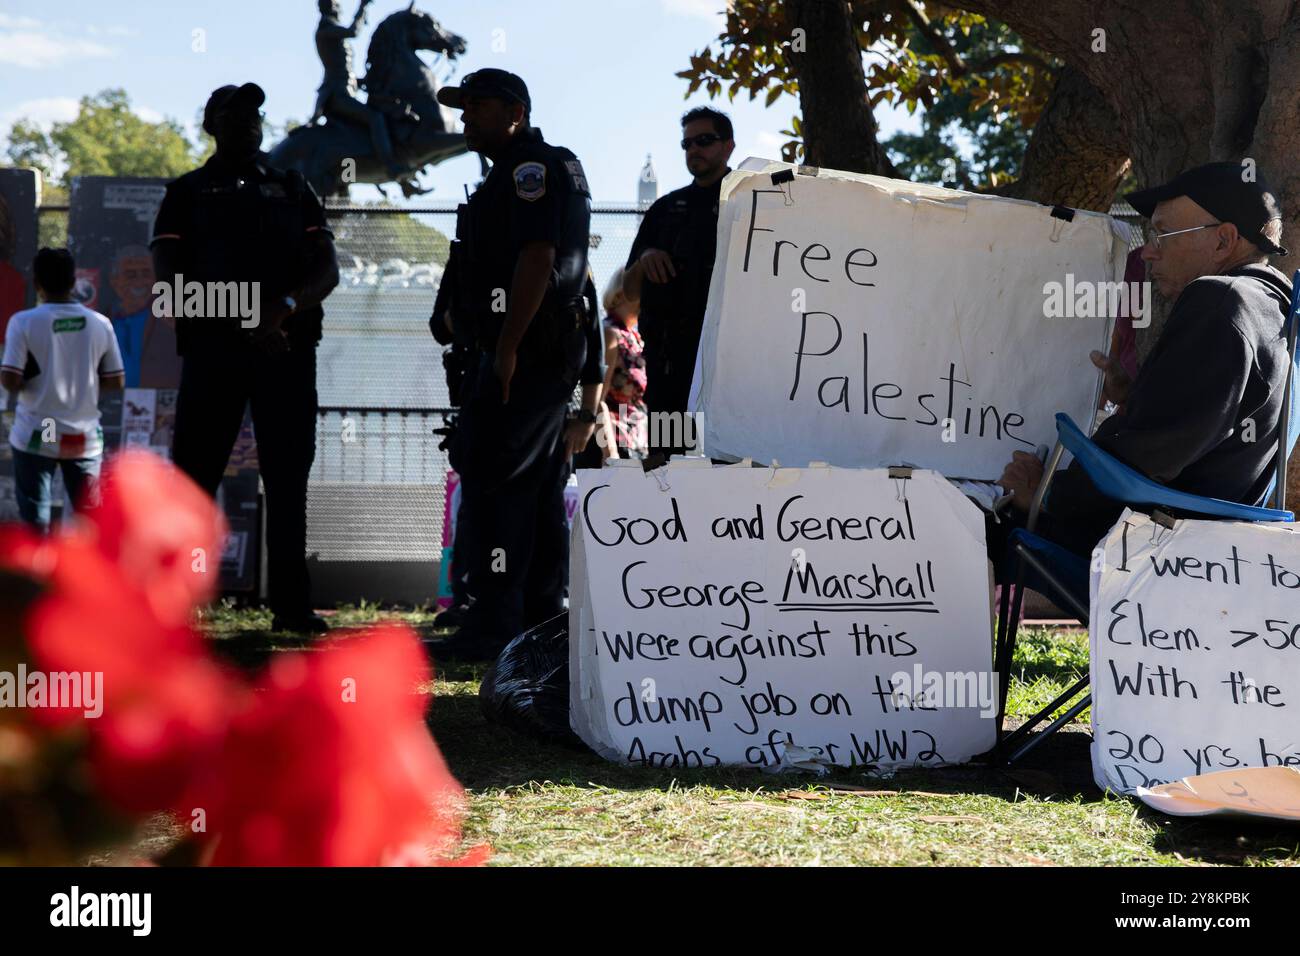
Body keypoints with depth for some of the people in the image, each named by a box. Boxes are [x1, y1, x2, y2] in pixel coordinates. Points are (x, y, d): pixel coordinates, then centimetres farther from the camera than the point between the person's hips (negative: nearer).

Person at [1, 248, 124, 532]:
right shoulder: (100, 323, -1)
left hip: (36, 436, -3)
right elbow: (116, 381, 3)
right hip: (85, 436, 3)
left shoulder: (24, 322, -10)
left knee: (35, 519, 4)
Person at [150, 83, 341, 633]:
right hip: (213, 346, -2)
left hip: (287, 347, 2)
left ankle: (291, 604, 0)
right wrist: (243, 320, -13)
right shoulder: (187, 193, 13)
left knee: (288, 477, -1)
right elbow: (169, 278, 0)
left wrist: (287, 306, -15)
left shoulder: (293, 190, 19)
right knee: (195, 470, -5)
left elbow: (327, 269, 8)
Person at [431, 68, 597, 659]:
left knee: (492, 482, -12)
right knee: (539, 488, 11)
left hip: (522, 350, -11)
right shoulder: (558, 167, 23)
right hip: (550, 352, 11)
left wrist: (506, 347, -24)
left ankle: (493, 627, -14)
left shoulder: (530, 167, -10)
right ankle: (544, 619, 16)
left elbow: (536, 257, -22)